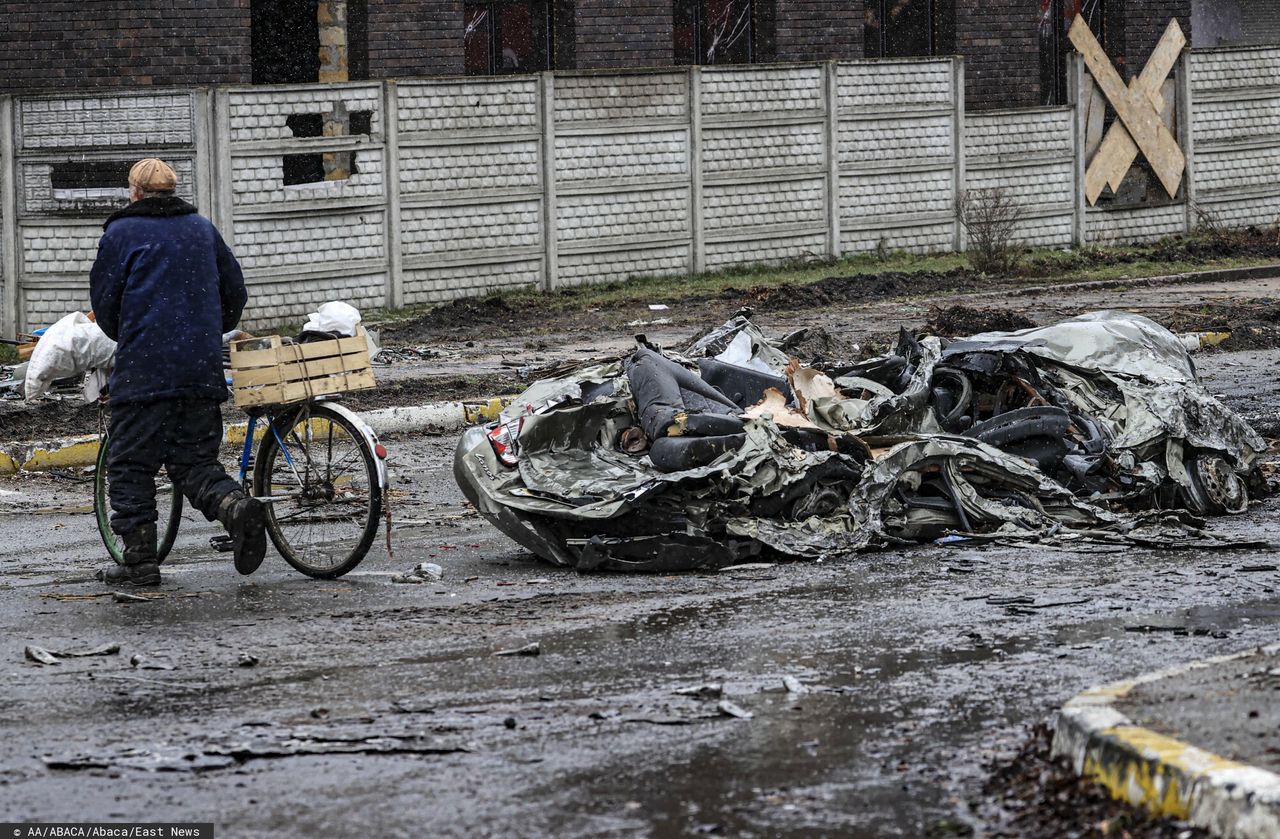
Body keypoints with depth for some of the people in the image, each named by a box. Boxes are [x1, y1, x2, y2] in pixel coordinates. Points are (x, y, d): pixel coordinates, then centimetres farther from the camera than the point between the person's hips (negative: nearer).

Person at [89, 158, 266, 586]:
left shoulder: (121, 233, 0)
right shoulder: (203, 229, 14)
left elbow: (104, 301, 3)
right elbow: (235, 291, 18)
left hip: (143, 370, -4)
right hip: (202, 370, 5)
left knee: (131, 464, 4)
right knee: (195, 461, 10)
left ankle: (140, 560, 0)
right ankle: (236, 505, -19)